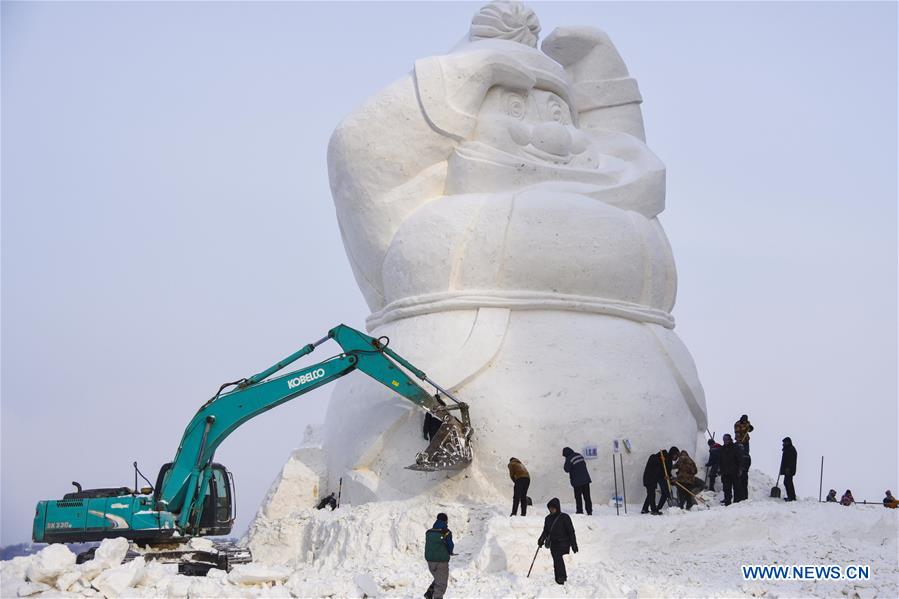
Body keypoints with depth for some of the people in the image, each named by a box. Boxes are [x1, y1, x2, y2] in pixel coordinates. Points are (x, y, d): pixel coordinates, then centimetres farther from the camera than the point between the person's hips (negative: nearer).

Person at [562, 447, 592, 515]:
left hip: (577, 481, -6)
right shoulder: (579, 455, 9)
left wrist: (564, 466, 7)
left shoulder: (569, 458, -12)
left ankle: (580, 511, 1)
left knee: (578, 497, 2)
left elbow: (567, 469, -13)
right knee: (587, 496, 9)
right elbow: (584, 464, 18)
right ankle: (589, 511, 10)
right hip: (586, 479, 6)